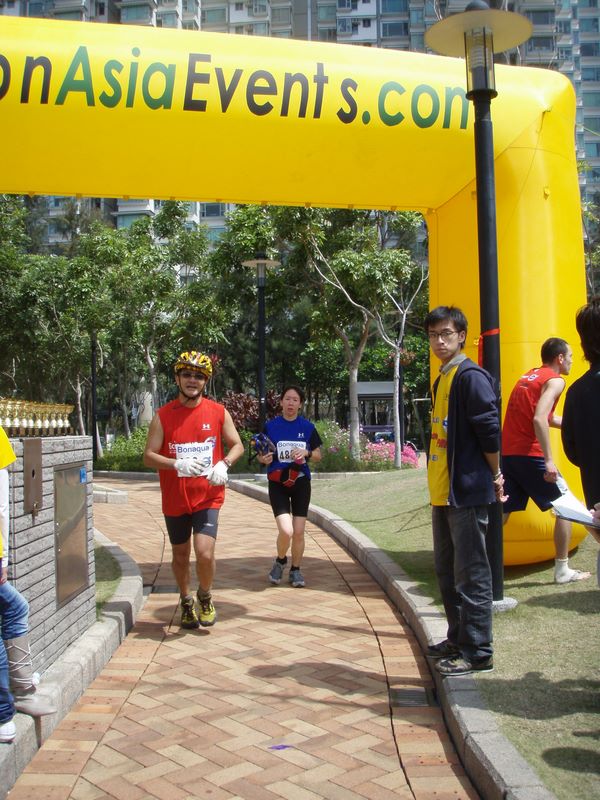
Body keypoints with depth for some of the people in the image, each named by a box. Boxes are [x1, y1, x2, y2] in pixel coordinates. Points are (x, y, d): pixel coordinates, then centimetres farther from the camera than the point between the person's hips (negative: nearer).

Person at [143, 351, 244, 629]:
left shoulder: (218, 412, -1)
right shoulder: (163, 415, -4)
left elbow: (237, 445, 7)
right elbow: (149, 456, -5)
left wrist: (224, 464, -14)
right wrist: (177, 464, -24)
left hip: (207, 496, -1)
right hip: (175, 499, 1)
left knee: (205, 553, -13)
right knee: (181, 555, 14)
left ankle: (205, 598, 18)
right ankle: (186, 602, 39)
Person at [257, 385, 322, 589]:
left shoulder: (307, 427, 2)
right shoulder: (271, 426, -2)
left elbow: (318, 455, 9)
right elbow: (260, 455, 4)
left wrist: (306, 453, -12)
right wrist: (264, 459, -18)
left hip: (300, 482, 2)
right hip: (277, 483, -2)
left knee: (299, 532, 3)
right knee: (286, 530, -15)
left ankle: (295, 570, 24)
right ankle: (280, 561, 16)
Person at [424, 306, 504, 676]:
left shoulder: (471, 376, -13)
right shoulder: (442, 379, 15)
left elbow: (490, 430, -17)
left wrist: (495, 477, -8)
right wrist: (438, 483, 17)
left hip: (467, 492, -10)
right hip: (443, 492, 10)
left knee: (471, 575, -2)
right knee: (448, 571, 17)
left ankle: (478, 652, 7)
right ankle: (458, 639, 30)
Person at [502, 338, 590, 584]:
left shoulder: (528, 377, 20)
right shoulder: (554, 381, -6)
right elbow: (539, 419, -21)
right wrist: (548, 460, -22)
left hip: (507, 453, 8)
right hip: (530, 454, -8)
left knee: (502, 512, 9)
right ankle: (562, 570, 11)